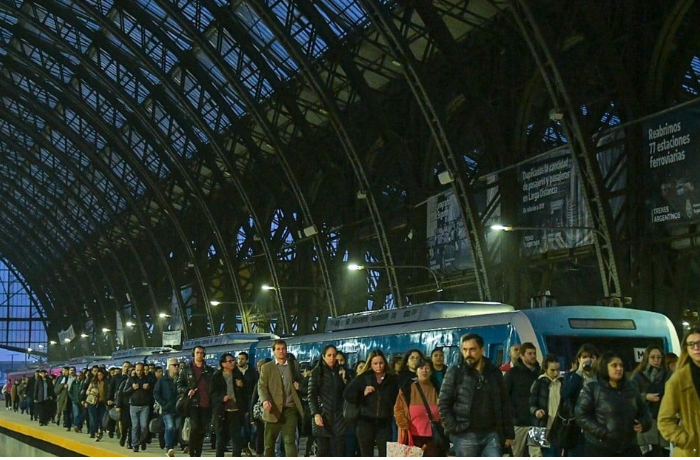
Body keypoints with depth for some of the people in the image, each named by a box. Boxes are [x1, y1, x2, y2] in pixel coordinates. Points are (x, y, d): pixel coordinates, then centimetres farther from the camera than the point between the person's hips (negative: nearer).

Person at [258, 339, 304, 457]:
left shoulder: (294, 365, 15)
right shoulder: (266, 367, 7)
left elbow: (300, 381, 26)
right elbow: (261, 386, -2)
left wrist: (299, 385, 1)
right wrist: (265, 400, -21)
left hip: (290, 409, 1)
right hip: (273, 410, -1)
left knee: (290, 441, -8)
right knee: (269, 443, 6)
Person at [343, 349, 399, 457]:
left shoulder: (392, 379, 6)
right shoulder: (363, 378, 3)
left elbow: (397, 400, 13)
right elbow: (347, 394, 1)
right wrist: (363, 394, -10)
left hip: (384, 423, 0)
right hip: (366, 422, 0)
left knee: (386, 456, -6)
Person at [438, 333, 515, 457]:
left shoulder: (494, 372, 10)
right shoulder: (455, 372, 1)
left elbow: (504, 405, 13)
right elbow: (443, 404, 0)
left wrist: (509, 434, 9)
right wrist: (453, 428, -10)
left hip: (492, 434, 2)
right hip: (465, 436, -2)